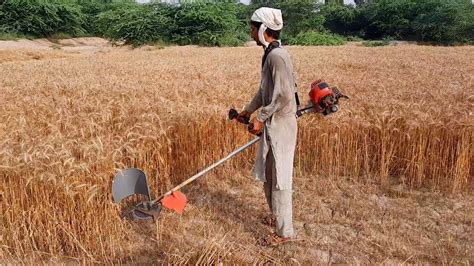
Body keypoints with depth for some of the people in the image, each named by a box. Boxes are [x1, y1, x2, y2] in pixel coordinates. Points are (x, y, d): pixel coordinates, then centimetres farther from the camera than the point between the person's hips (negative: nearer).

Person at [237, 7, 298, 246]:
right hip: (272, 124, 10)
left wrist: (261, 118, -19)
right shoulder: (269, 54, 11)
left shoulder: (277, 55, -20)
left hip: (279, 125, -10)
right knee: (267, 175, 20)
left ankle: (284, 231, 16)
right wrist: (248, 110, 24)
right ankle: (277, 216, 38)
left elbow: (284, 95, -25)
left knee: (279, 179, 1)